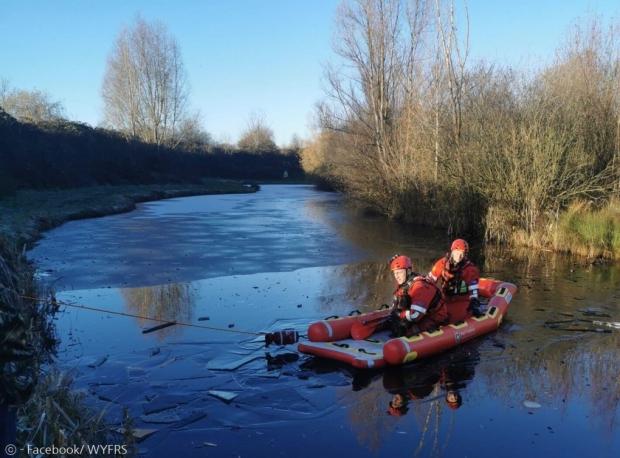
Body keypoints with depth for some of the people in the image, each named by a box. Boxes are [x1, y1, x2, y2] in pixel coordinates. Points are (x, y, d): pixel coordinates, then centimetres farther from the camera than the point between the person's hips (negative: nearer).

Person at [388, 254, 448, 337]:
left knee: (407, 333, -25)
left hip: (435, 320, -8)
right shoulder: (402, 283, 0)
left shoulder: (420, 286, -26)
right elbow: (395, 304, 7)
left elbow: (415, 315, -31)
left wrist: (399, 314, -16)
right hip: (422, 316, 8)